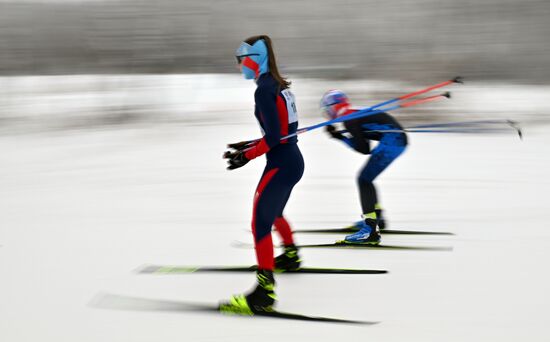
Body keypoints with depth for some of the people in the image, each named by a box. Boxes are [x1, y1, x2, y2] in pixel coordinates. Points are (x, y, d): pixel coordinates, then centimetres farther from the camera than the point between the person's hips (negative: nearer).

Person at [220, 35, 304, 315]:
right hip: (293, 160, 10)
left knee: (260, 223, -12)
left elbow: (274, 136, -21)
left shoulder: (264, 90, -16)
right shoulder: (280, 86, 11)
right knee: (273, 213, 32)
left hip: (280, 165, -10)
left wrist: (248, 156, -15)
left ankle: (264, 293, -20)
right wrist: (252, 145, 15)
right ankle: (291, 256, 54)